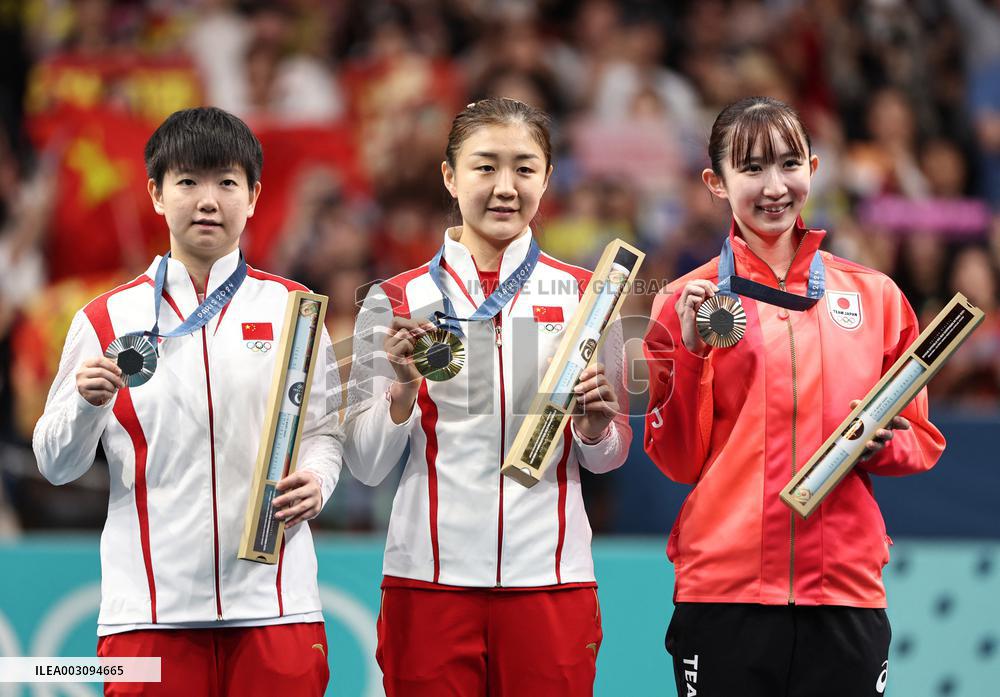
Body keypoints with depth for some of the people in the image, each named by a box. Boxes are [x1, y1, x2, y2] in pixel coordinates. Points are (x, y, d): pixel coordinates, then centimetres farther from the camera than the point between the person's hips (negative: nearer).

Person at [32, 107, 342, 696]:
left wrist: (315, 481, -9)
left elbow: (326, 428, 11)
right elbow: (57, 465, 8)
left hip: (273, 602, 0)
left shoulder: (292, 308, 9)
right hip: (151, 605, 0)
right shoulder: (107, 320, 7)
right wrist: (88, 402, -11)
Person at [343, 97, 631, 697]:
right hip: (429, 578, -1)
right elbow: (366, 465, 3)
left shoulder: (584, 295, 6)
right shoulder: (397, 302, 3)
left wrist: (594, 424, -9)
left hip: (548, 577, 1)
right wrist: (403, 388, -13)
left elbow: (610, 457, 11)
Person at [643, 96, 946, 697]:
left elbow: (923, 441, 14)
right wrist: (691, 350, -10)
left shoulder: (875, 295, 9)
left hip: (846, 590, 2)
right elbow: (679, 461, 2)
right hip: (724, 592, -1)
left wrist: (882, 444, -7)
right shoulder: (688, 302, 4)